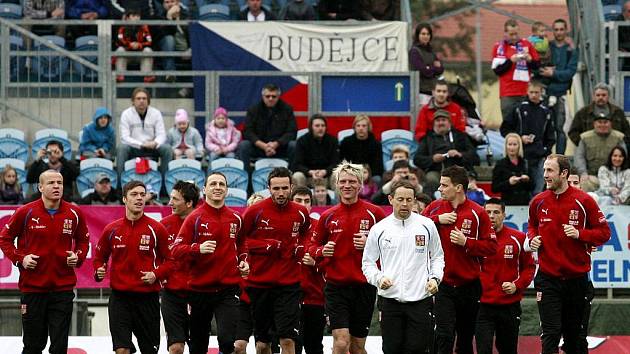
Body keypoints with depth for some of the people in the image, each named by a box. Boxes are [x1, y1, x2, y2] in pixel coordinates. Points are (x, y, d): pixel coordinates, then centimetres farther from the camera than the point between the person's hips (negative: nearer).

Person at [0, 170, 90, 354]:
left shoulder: (74, 214, 1)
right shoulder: (25, 212, -5)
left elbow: (83, 240, 17)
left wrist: (78, 256, -3)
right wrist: (20, 258, -9)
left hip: (63, 288, 1)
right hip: (32, 287, -1)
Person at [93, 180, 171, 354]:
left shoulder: (156, 229, -2)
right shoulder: (112, 229, 4)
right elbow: (100, 256, 17)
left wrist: (156, 275, -15)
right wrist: (99, 271, -3)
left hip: (148, 296, -1)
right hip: (119, 296, 1)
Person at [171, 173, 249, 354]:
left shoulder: (235, 219, 7)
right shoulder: (195, 218, -3)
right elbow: (176, 250, -9)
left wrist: (243, 261, 7)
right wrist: (198, 249, -26)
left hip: (228, 289, 1)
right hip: (200, 290, -1)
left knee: (227, 339, -18)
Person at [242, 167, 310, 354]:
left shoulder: (300, 213, 3)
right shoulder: (255, 211, -5)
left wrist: (301, 248, 3)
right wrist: (265, 246, -11)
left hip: (289, 284, 0)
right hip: (259, 283, 0)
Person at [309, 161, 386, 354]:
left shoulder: (374, 213, 0)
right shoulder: (328, 216, 6)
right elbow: (313, 247, 14)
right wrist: (322, 251, -7)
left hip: (365, 286, 0)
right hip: (336, 286, 0)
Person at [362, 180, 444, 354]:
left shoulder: (427, 225, 5)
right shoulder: (379, 229, 4)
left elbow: (437, 256, 15)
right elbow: (368, 261, 11)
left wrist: (435, 278, -2)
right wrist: (378, 279, -8)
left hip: (420, 300, 0)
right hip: (389, 299, 1)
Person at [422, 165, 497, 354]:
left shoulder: (477, 213, -3)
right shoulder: (435, 207, 4)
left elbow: (491, 246, -5)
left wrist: (466, 243, -17)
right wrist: (437, 220, -13)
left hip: (469, 286, 0)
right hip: (442, 286, 0)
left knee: (466, 338, 13)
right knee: (444, 335, -14)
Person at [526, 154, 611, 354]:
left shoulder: (583, 201, -6)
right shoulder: (538, 202, 3)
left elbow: (604, 232, -2)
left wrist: (579, 234, -17)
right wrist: (532, 239, 1)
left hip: (577, 278, -1)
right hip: (548, 279, 1)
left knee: (575, 336, 11)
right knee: (550, 333, -10)